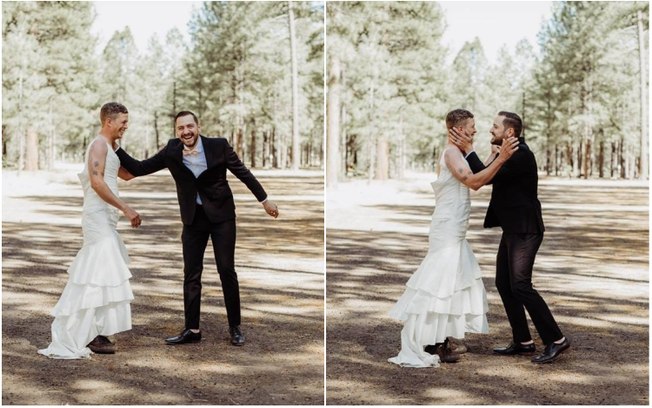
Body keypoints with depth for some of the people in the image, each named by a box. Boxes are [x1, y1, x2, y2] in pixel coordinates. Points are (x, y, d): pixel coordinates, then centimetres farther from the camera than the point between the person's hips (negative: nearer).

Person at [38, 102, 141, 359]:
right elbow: (96, 182, -22)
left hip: (104, 219, 10)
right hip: (99, 218, -10)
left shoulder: (108, 148, 18)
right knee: (100, 275, -10)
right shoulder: (99, 145, -12)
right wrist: (125, 208, -23)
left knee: (97, 274, 13)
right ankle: (92, 335, -7)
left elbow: (127, 174, 23)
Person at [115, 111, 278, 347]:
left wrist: (264, 200, 5)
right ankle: (192, 330, 14)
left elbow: (243, 173, -1)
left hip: (222, 215, -2)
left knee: (227, 271, 0)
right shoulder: (171, 152, -6)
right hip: (193, 218, 3)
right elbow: (138, 169, -1)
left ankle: (235, 327, 13)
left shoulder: (218, 145, -11)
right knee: (191, 275, 5)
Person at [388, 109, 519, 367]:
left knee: (453, 281, 12)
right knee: (442, 282, -8)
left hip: (454, 230, 10)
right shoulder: (451, 152, -13)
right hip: (447, 228, -10)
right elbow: (473, 181, -24)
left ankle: (439, 341, 17)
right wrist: (501, 159, -29)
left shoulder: (456, 153, 18)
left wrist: (495, 157, 13)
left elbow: (475, 182, 14)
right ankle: (432, 346, -4)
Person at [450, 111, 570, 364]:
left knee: (520, 286, -12)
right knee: (504, 284, 10)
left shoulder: (521, 155, -18)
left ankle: (555, 339, -4)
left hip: (525, 231, -10)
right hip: (512, 229, 10)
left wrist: (468, 150, -17)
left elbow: (487, 177, -21)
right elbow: (485, 176, 17)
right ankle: (522, 342, 16)